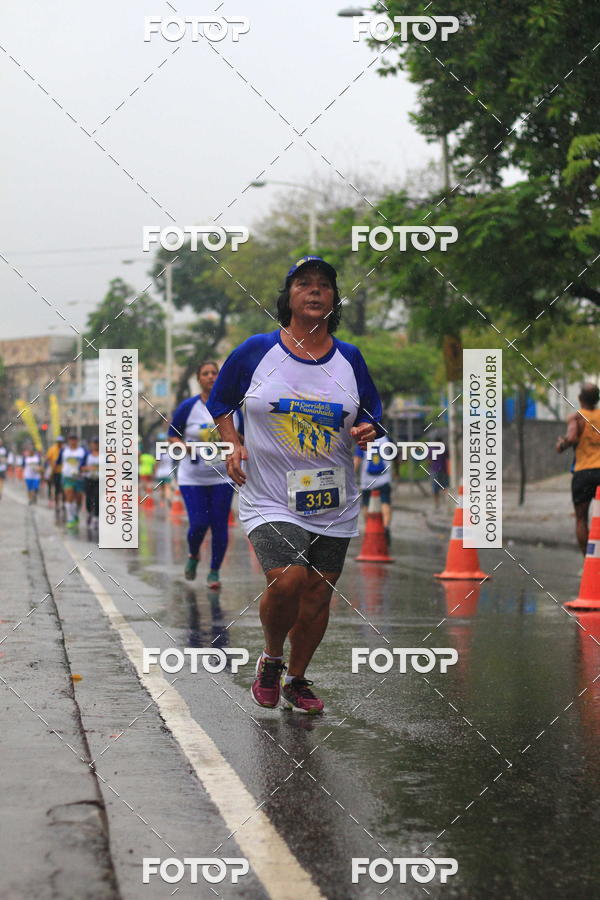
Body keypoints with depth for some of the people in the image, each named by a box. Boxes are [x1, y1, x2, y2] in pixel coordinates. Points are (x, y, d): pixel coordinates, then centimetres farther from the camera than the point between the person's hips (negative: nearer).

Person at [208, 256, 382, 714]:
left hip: (333, 503, 3)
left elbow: (372, 413, 17)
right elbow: (219, 403, 11)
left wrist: (369, 431, -5)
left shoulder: (349, 358, 5)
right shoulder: (257, 351, -1)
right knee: (287, 581, -21)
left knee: (318, 594, 6)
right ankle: (271, 659, 8)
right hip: (270, 499, -3)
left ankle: (297, 681, 28)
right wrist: (233, 445, -4)